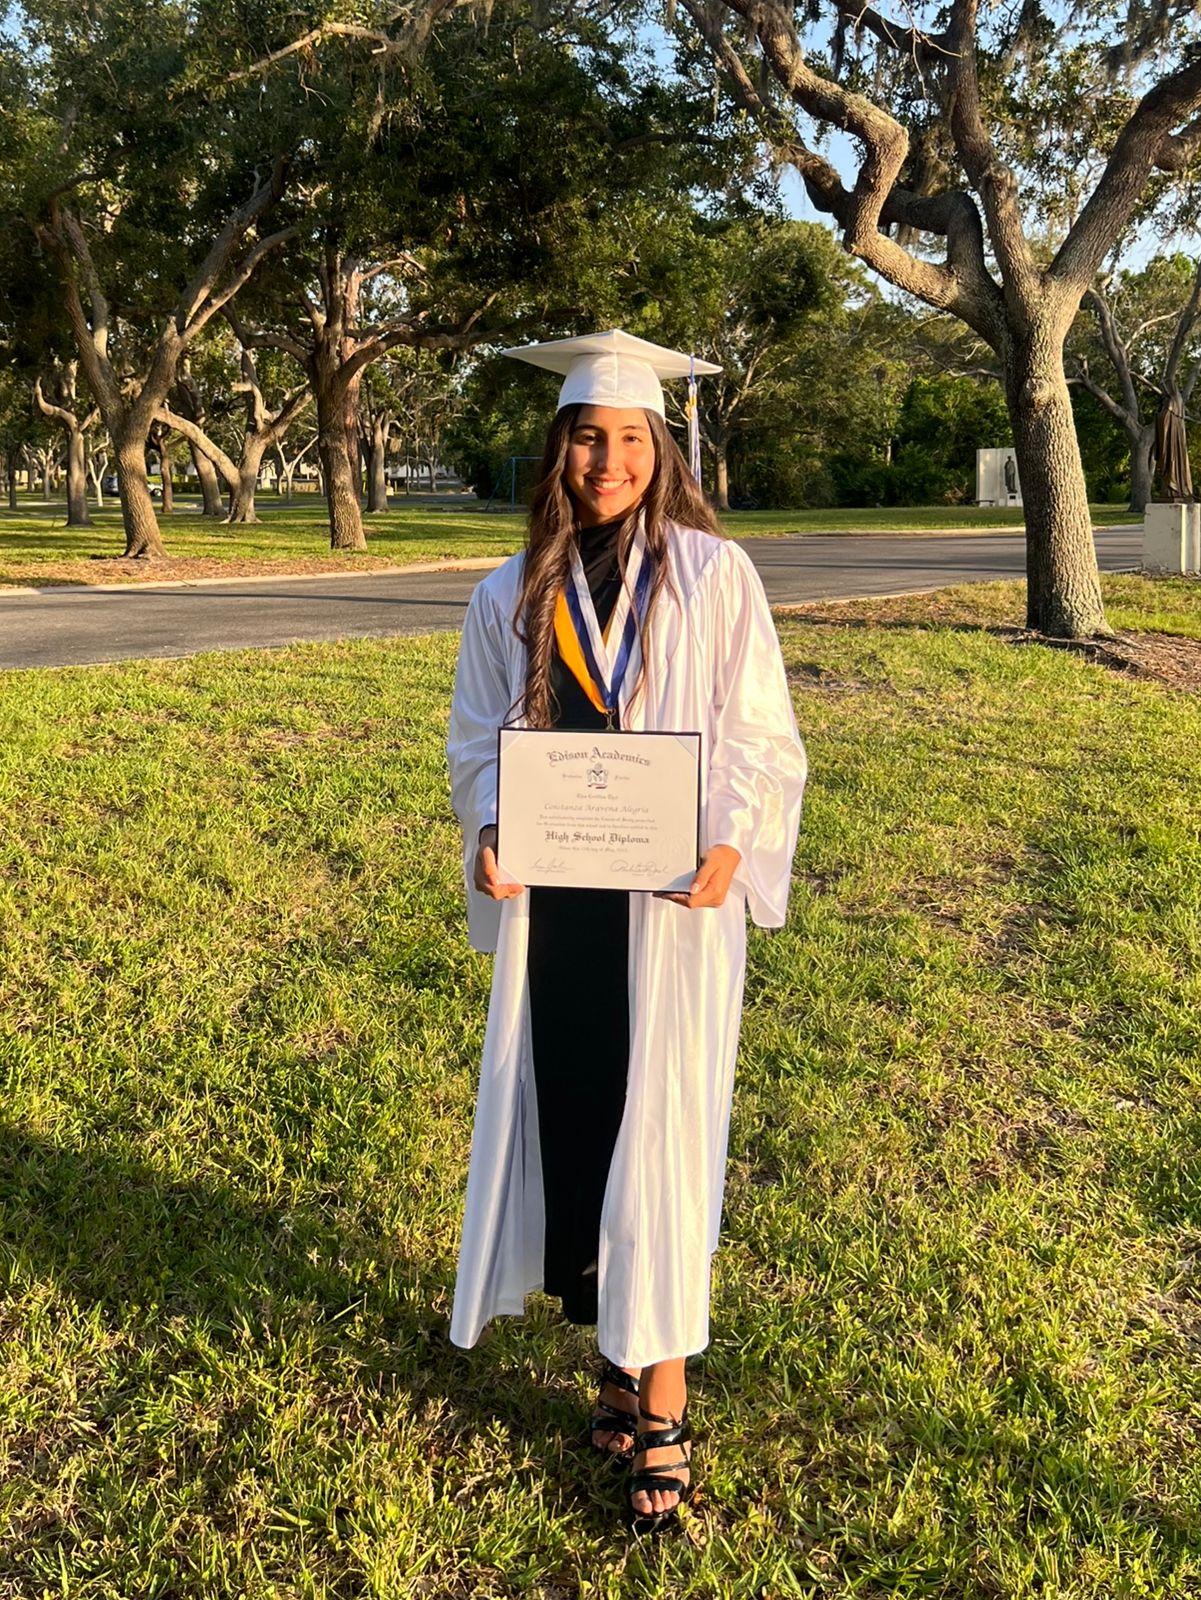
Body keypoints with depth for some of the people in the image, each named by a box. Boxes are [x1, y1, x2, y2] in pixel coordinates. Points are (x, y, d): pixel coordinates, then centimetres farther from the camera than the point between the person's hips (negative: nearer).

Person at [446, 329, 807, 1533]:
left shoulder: (714, 576, -1)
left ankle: (664, 1405, 14)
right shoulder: (512, 596, 6)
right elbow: (477, 738, 10)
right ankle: (616, 1363, 25)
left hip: (675, 899, -3)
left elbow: (760, 735, -1)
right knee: (562, 1120, 6)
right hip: (550, 901, 3)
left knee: (659, 1134, 0)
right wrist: (487, 830, -10)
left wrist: (730, 846, -18)